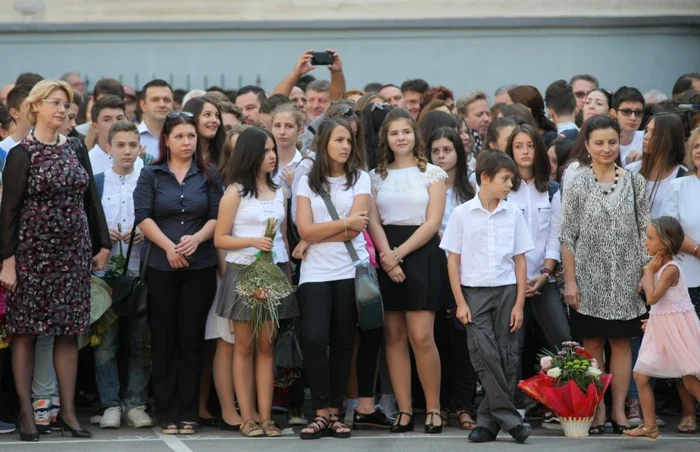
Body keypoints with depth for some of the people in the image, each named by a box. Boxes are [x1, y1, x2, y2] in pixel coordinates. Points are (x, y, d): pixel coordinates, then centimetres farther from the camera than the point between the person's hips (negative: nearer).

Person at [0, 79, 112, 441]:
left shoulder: (76, 150, 10)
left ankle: (68, 411, 9)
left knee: (69, 332, 5)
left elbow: (91, 199, 14)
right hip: (32, 252, -4)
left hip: (74, 252, 4)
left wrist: (103, 245, 9)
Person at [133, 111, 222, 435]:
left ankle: (188, 413, 6)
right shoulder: (151, 175, 6)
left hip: (201, 267, 1)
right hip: (160, 267, -1)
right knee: (163, 339, 1)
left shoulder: (208, 176, 10)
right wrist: (168, 246, -17)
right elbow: (143, 217, -4)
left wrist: (196, 239, -16)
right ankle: (166, 414, 5)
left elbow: (217, 217, 3)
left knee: (192, 339, 2)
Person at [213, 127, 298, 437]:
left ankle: (266, 417, 2)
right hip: (244, 272, -4)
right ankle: (247, 418, 2)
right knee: (245, 346, 1)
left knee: (266, 346, 3)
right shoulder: (235, 192, -2)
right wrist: (252, 242, -19)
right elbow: (220, 239, -5)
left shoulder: (278, 193, 12)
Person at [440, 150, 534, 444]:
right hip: (474, 292, -2)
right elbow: (453, 260, 2)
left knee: (506, 358, 1)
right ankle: (508, 417, -9)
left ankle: (489, 420, 9)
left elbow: (520, 260, 6)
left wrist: (519, 303, 0)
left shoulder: (513, 214, 4)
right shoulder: (463, 214, -1)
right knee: (485, 356, -13)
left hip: (506, 291, 2)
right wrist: (460, 303, -4)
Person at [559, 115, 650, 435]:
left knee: (621, 344, 4)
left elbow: (645, 231, 6)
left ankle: (619, 411, 10)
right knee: (592, 345, 3)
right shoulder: (577, 186, -1)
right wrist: (570, 281, -5)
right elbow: (567, 237, -1)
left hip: (625, 278, 1)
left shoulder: (635, 183, 3)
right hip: (589, 278, -1)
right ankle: (597, 411, 9)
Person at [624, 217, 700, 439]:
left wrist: (649, 272, -16)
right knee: (640, 375, 5)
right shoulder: (658, 265, 9)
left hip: (676, 327, -9)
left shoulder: (670, 269, -18)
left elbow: (652, 298, -24)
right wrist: (648, 273, 8)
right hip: (659, 328, 9)